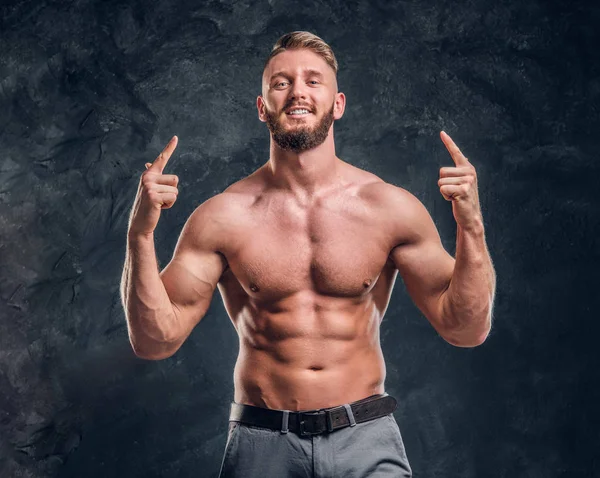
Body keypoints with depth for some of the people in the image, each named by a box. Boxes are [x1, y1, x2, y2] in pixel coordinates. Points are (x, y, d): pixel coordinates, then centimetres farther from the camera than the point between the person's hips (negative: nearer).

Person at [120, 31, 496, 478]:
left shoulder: (391, 208, -2)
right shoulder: (223, 217, -4)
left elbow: (466, 330, -1)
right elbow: (154, 341, -4)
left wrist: (470, 226, -14)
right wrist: (141, 234, -16)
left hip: (366, 441, 0)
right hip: (262, 442, 0)